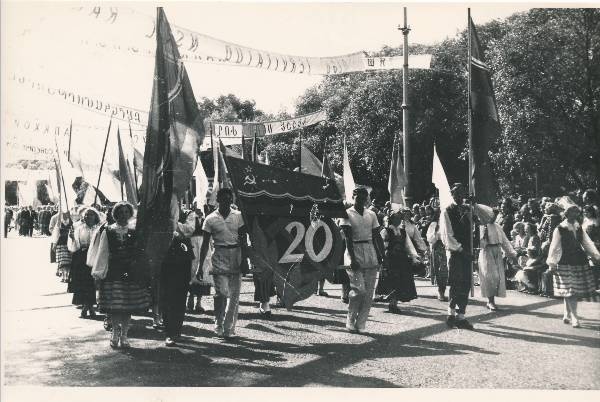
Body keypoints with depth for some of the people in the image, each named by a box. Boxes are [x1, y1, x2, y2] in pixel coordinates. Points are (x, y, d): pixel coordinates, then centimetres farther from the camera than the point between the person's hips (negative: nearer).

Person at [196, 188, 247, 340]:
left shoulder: (238, 216, 6)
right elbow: (205, 245, 4)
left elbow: (243, 241, 9)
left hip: (236, 255, 2)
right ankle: (218, 325, 7)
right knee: (222, 292, -14)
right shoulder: (210, 219, 2)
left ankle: (229, 328, 11)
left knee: (234, 295, 2)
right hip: (219, 256, -2)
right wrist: (200, 266, 2)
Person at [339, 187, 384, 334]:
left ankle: (360, 324, 11)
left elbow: (377, 237, 14)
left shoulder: (371, 214, 12)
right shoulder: (347, 214, -2)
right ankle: (350, 322, 7)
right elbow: (348, 238, -9)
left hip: (371, 253, 5)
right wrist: (352, 259, -17)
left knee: (369, 291, 2)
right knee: (358, 289, -11)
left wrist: (382, 255, 4)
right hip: (355, 252, -5)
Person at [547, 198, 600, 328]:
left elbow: (587, 243, 13)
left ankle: (567, 314, 22)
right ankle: (574, 317, -3)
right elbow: (554, 247, -6)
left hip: (580, 262, 6)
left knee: (572, 291, 9)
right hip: (566, 263, -5)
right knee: (570, 290, -7)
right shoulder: (559, 229, -7)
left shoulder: (579, 228, 9)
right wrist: (552, 264, -7)